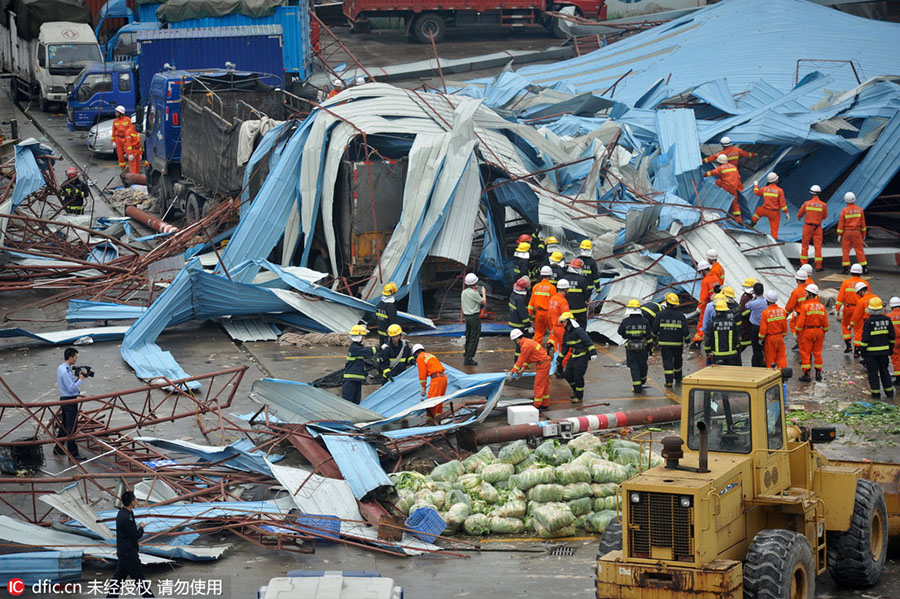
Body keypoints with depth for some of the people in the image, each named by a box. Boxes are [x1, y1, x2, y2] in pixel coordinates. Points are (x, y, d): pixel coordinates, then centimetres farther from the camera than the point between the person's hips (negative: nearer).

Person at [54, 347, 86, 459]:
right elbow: (72, 388, -24)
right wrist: (80, 379, -11)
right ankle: (73, 453, -2)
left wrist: (77, 378, 4)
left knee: (64, 424, 18)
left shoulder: (61, 368, 9)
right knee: (71, 427, -5)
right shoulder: (65, 371, -22)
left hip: (64, 399, 10)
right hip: (70, 400, -10)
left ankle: (58, 448, 27)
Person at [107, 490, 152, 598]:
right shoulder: (126, 517, -25)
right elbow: (136, 535, -20)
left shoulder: (121, 513, 6)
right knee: (139, 577, 0)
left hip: (122, 551, 10)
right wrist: (141, 528, -3)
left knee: (119, 575, 16)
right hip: (129, 553, -10)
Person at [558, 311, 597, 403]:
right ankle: (575, 390, 27)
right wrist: (559, 360, 23)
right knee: (567, 374, 5)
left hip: (582, 355, -8)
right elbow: (565, 347, 20)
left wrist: (593, 352, -34)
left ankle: (579, 397, 5)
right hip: (573, 356, 8)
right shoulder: (566, 333, 10)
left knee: (578, 376, -8)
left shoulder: (578, 330, -17)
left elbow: (588, 341, -24)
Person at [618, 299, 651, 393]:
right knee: (643, 366, 21)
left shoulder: (626, 322, -12)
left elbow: (620, 332, 3)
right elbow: (648, 336, -1)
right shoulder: (644, 321, -6)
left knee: (634, 367, 3)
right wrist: (649, 348, 9)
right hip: (642, 348, 2)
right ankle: (642, 381, 43)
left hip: (630, 348, -2)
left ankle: (637, 387, -1)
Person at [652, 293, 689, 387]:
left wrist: (654, 338, 16)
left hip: (664, 343, -1)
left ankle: (669, 381, -10)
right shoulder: (680, 315, -5)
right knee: (677, 360, 20)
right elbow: (685, 330, -3)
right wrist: (687, 340, 10)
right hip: (678, 343, 1)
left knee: (667, 361, -1)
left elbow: (654, 328, 0)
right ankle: (678, 378, 34)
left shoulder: (661, 314, -6)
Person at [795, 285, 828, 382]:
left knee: (805, 353, 2)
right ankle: (818, 373, 17)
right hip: (819, 332, 5)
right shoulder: (821, 306, 2)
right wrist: (824, 333, 20)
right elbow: (825, 323, 7)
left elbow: (800, 323, -14)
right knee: (817, 353, 13)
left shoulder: (805, 306, -14)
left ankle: (806, 374, 0)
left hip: (807, 331, -5)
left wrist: (797, 334, -2)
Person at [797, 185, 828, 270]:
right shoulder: (823, 205, -8)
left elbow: (800, 214, 4)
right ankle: (818, 266, 3)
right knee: (818, 247, 4)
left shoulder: (807, 203, -8)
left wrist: (799, 217, 28)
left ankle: (804, 264, 10)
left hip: (807, 227, 0)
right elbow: (825, 216, 4)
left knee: (805, 246, 10)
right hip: (817, 227, 0)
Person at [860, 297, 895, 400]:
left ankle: (876, 394, 7)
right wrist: (891, 349, 17)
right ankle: (889, 393, 19)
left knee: (873, 372, 5)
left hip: (871, 352, -5)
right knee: (884, 371, 16)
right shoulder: (887, 320, -1)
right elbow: (892, 336, 6)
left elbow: (865, 338, -14)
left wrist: (863, 350, -3)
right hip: (884, 351, 5)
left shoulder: (869, 321, -16)